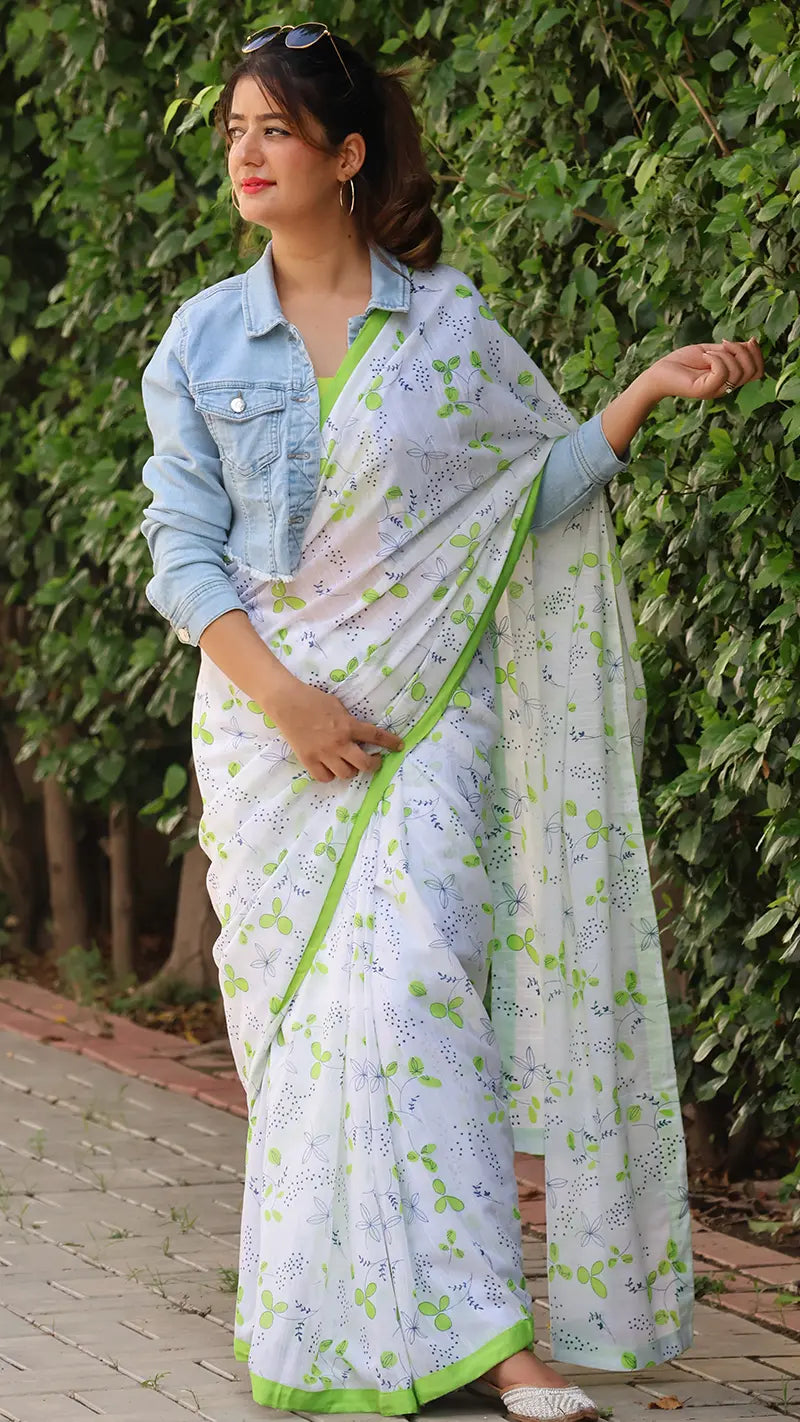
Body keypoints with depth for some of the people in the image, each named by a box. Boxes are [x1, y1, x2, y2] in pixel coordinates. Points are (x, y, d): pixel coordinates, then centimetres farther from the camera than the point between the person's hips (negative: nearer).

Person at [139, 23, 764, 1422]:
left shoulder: (448, 325, 2)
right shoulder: (201, 343, 4)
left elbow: (545, 483, 9)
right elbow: (182, 544, 1)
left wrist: (653, 389, -6)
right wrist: (279, 694, -11)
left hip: (427, 707, -2)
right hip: (269, 714, 2)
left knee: (417, 983, -14)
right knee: (298, 1006, 2)